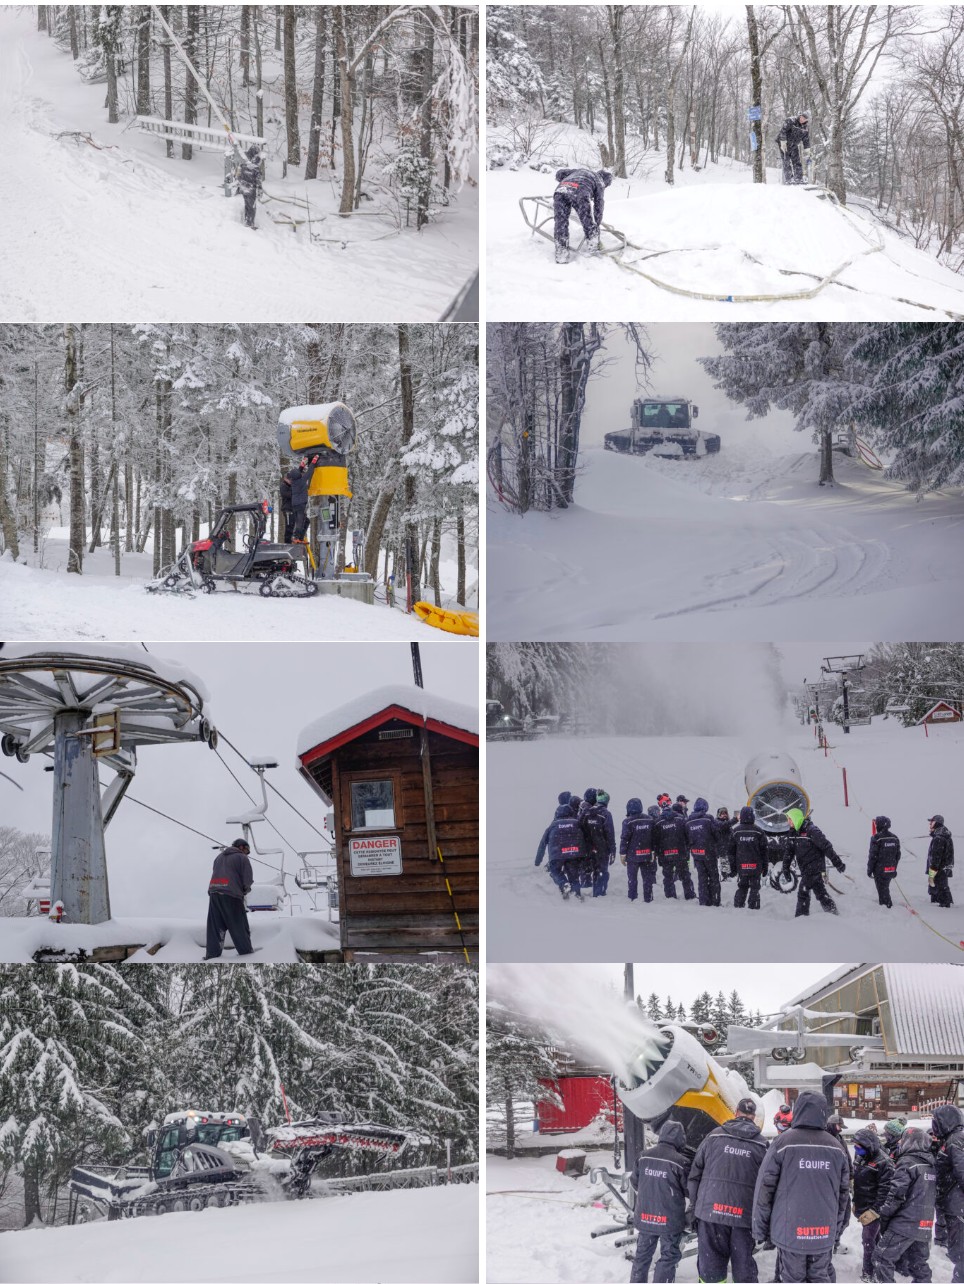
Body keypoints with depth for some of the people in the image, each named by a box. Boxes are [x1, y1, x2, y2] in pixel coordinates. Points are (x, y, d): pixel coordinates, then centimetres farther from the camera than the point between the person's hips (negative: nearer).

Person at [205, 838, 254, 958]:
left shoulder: (219, 857, 24)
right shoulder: (242, 858, 2)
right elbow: (248, 880, -4)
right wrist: (244, 890, 17)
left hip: (214, 893, 5)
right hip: (232, 894, -5)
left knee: (215, 925, 5)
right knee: (239, 926, 4)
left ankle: (213, 952, 0)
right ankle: (246, 950, 10)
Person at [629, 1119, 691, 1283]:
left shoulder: (644, 1157, -4)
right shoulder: (680, 1161, -18)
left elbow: (634, 1182, 9)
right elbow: (689, 1190, -8)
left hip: (645, 1216, 4)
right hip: (670, 1219, -4)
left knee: (642, 1254, 18)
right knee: (669, 1256, 7)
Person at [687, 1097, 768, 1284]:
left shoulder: (714, 1136, 3)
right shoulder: (761, 1145, 3)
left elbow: (695, 1173, 6)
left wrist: (695, 1205, 14)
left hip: (711, 1212, 0)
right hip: (744, 1216, 0)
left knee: (710, 1265, 4)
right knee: (744, 1268, 7)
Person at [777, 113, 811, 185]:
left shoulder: (805, 127, 2)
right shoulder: (790, 121, -17)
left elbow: (806, 140, 11)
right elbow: (783, 131, -21)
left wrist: (806, 151, 9)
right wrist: (783, 143, -26)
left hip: (794, 145, 6)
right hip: (784, 144, -6)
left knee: (797, 162, 1)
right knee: (787, 162, -11)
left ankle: (799, 179, 4)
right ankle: (789, 179, -13)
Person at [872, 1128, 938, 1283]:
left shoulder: (907, 1163, -12)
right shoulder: (931, 1165, 11)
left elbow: (896, 1194, -15)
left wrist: (884, 1216, -4)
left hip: (905, 1224, -8)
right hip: (925, 1225, 8)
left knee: (883, 1258, -2)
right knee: (918, 1263, 15)